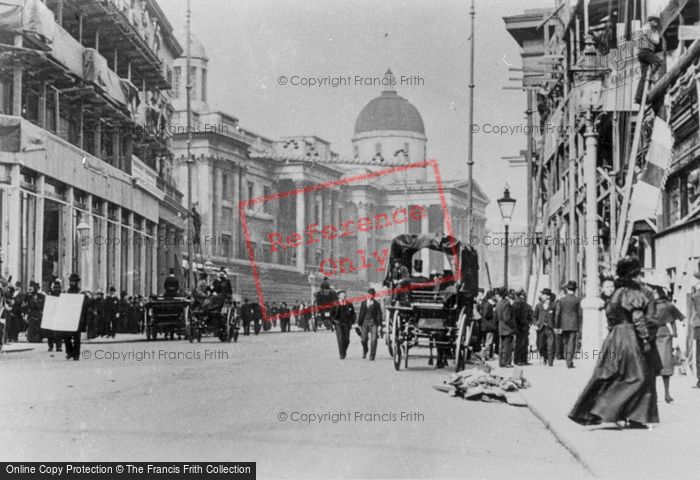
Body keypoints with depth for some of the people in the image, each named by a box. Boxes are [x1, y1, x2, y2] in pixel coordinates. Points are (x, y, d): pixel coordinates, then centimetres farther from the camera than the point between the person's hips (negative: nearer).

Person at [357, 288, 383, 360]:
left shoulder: (376, 304, 4)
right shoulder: (363, 303, 9)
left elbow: (379, 314, 1)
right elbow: (361, 314, 11)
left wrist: (379, 325, -6)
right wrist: (359, 324, 8)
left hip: (373, 323, -2)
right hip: (365, 322, 2)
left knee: (374, 339, -10)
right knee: (364, 339, 1)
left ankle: (372, 355, -1)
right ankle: (365, 350, 31)